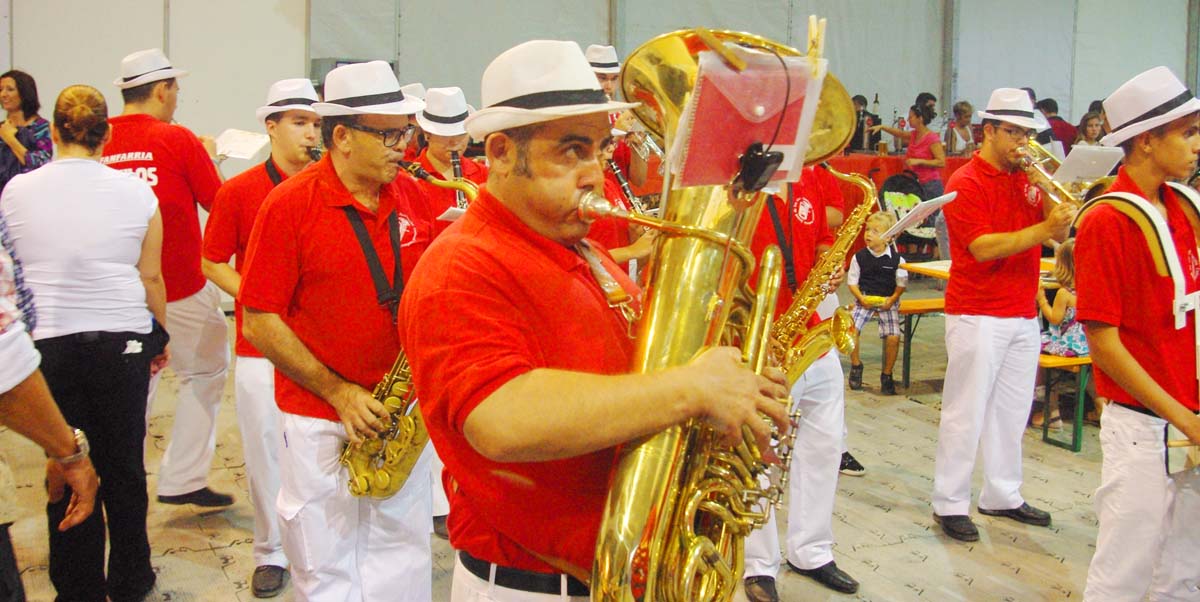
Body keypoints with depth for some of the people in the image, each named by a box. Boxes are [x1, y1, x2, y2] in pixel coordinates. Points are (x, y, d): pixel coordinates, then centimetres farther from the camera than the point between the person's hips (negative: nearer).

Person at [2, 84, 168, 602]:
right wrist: (160, 336, 14)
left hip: (48, 342, 0)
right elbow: (151, 277, 1)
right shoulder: (135, 192, -4)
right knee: (123, 466, 13)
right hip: (122, 343, 1)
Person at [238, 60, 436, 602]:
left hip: (401, 414, 4)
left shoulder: (412, 196, 2)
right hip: (320, 423, -4)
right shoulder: (290, 203, -11)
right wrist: (338, 392, -15)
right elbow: (258, 321, -11)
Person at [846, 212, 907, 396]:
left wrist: (892, 300, -11)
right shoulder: (859, 257, 0)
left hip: (887, 302, 0)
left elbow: (901, 284, 3)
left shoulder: (896, 259, -2)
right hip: (864, 300, 1)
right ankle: (855, 365, 4)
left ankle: (887, 375, 6)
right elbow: (852, 282, 4)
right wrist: (861, 298, -11)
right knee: (851, 329, -22)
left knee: (893, 337, -16)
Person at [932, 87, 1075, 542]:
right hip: (977, 316, -7)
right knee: (966, 413, -2)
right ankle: (949, 503, 6)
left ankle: (1002, 495, 24)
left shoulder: (1026, 178, 13)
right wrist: (1044, 229, -27)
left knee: (1012, 411, 13)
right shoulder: (967, 183, -9)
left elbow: (1059, 233, 6)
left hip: (1023, 315, 7)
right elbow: (984, 248, -21)